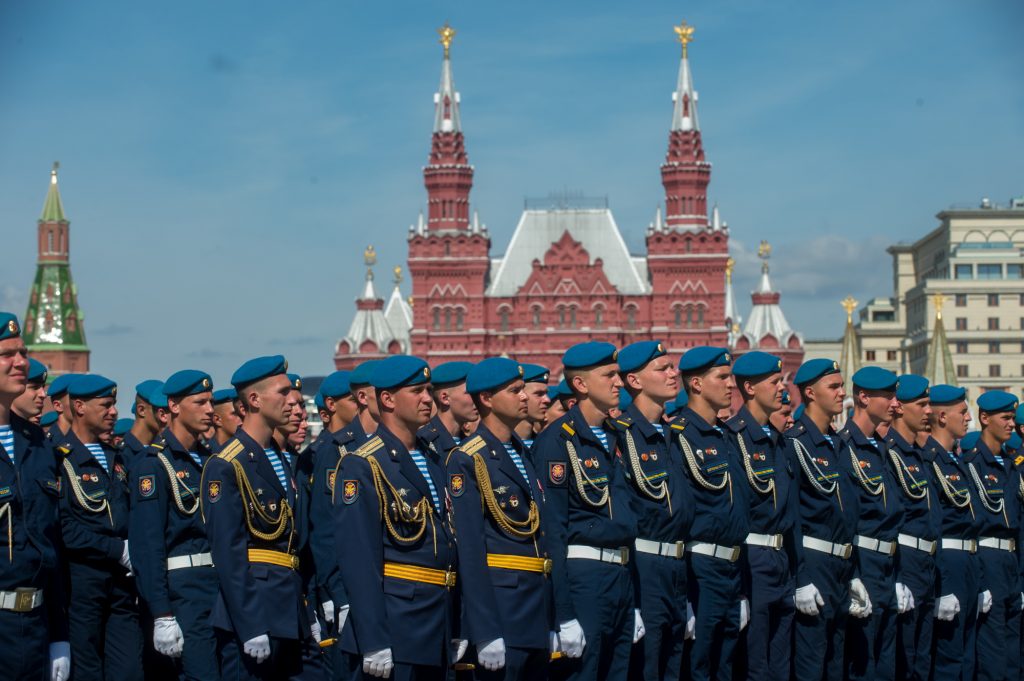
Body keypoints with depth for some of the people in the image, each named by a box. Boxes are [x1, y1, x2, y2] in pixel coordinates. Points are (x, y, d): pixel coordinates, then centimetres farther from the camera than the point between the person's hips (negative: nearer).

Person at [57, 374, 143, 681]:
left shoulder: (115, 457, 15)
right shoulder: (60, 460, -9)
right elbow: (65, 529, -17)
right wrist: (118, 550, -15)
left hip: (123, 580, 7)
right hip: (82, 581, -7)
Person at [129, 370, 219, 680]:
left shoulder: (208, 459, 14)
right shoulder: (154, 463, -9)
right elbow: (146, 545, -14)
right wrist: (162, 616, -18)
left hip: (219, 585, 7)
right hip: (184, 589, -7)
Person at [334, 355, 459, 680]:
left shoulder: (432, 463, 15)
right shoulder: (361, 467, -10)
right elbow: (358, 559, -16)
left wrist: (458, 632, 13)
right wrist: (374, 642, -21)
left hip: (438, 629, 8)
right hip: (393, 627, -8)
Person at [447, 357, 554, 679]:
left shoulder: (525, 455, 14)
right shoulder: (467, 461, -10)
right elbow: (470, 549, -15)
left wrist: (553, 620, 13)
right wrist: (487, 633, -20)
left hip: (539, 601, 8)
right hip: (500, 601, -8)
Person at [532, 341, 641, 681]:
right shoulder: (557, 441, -10)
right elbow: (552, 528, -14)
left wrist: (635, 603, 16)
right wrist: (564, 615, -17)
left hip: (623, 574, 8)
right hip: (584, 575, -8)